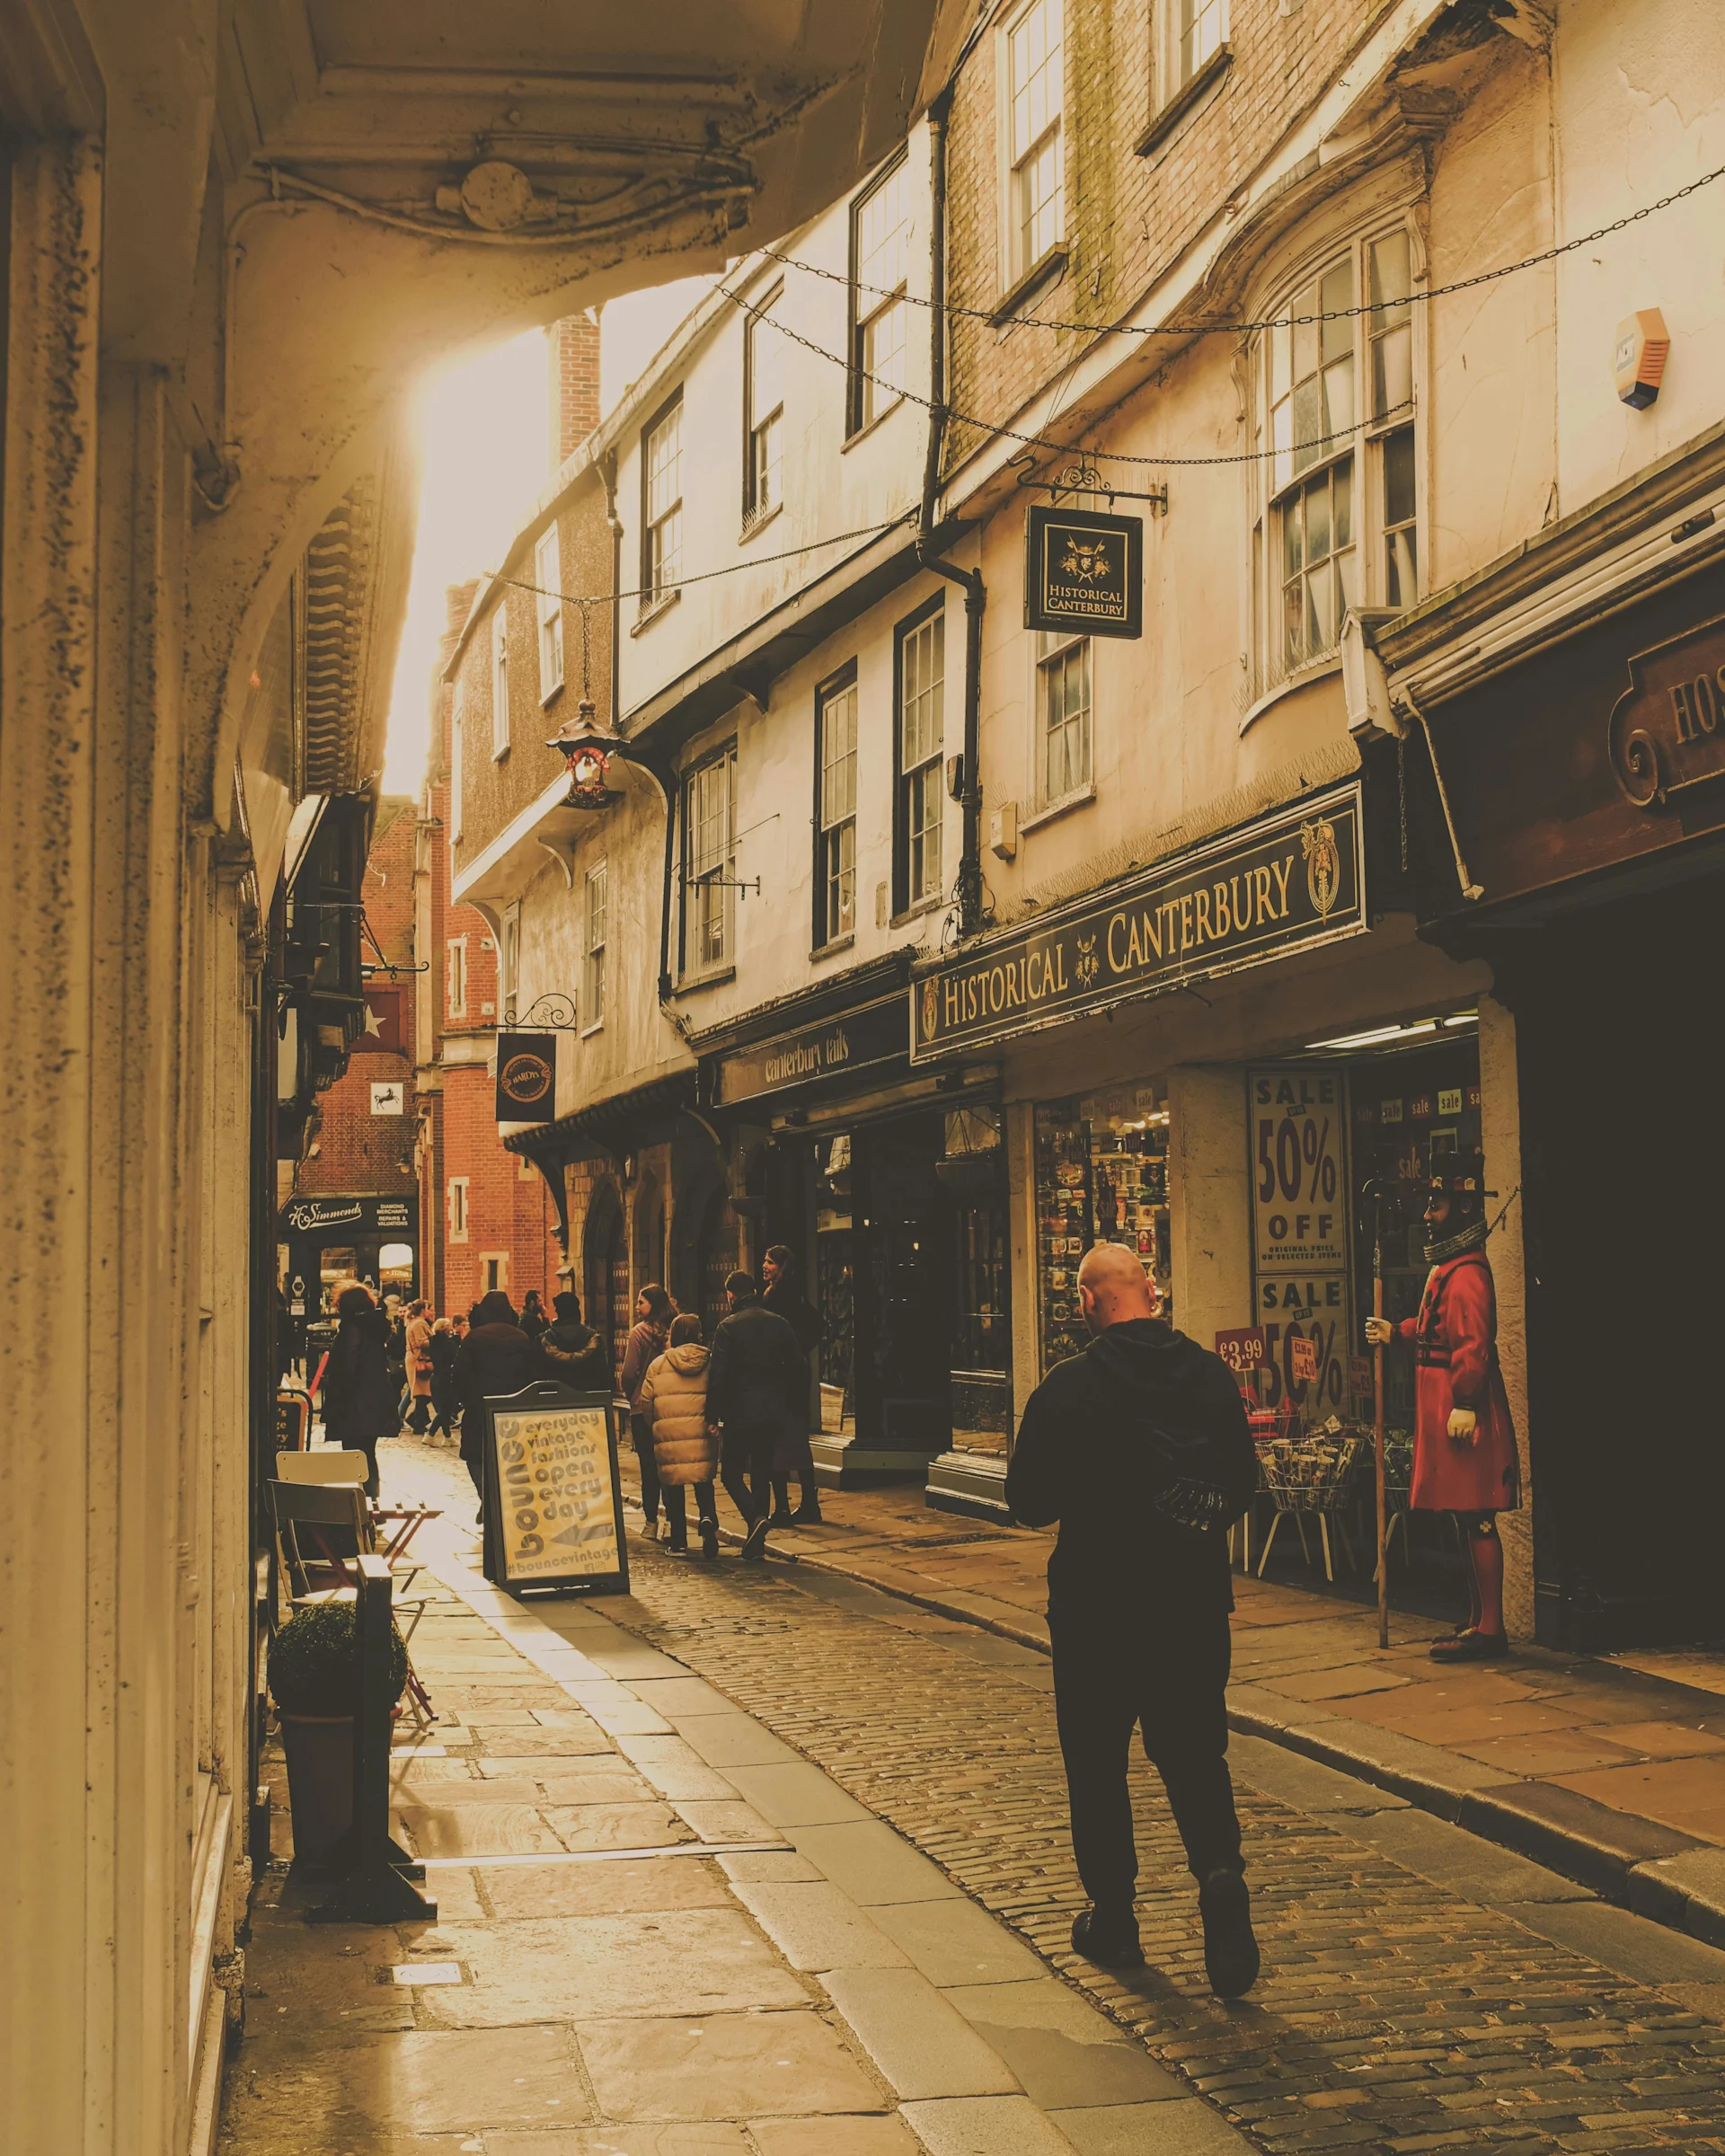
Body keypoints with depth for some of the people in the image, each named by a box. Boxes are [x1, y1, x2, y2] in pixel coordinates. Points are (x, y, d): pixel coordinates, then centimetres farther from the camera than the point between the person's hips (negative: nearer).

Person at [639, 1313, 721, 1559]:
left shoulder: (658, 1364, 2)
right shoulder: (710, 1361, 1)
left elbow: (646, 1402, 5)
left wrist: (654, 1426, 22)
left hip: (669, 1435, 0)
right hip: (702, 1434, 0)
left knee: (673, 1486, 8)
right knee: (704, 1483, 10)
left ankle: (678, 1542, 9)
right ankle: (708, 1518, -18)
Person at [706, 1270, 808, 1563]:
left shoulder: (727, 1327, -8)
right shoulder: (779, 1323, 7)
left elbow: (718, 1376, -13)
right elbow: (799, 1368, 7)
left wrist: (713, 1417, -8)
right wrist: (796, 1409, 13)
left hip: (741, 1411, -5)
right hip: (774, 1411, 5)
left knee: (731, 1472, 8)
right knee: (761, 1473, 12)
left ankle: (755, 1517, -17)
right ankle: (756, 1544, 12)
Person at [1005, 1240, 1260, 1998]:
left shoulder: (1067, 1388, -14)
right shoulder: (1211, 1375, -2)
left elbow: (1029, 1501, -7)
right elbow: (1243, 1480, 8)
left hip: (1096, 1605, -3)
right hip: (1195, 1601, 3)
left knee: (1097, 1763, 11)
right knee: (1195, 1753, 13)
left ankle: (1112, 1919, 17)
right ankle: (1219, 1870, -10)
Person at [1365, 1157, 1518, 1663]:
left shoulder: (1467, 1272, -17)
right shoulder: (1446, 1265, 15)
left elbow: (1473, 1342, -24)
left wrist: (1464, 1405, -27)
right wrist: (1395, 1332, 31)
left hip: (1462, 1408, -11)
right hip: (1444, 1401, 11)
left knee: (1476, 1518, -7)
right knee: (1467, 1518, 14)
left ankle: (1490, 1630, -3)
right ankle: (1478, 1622, 21)